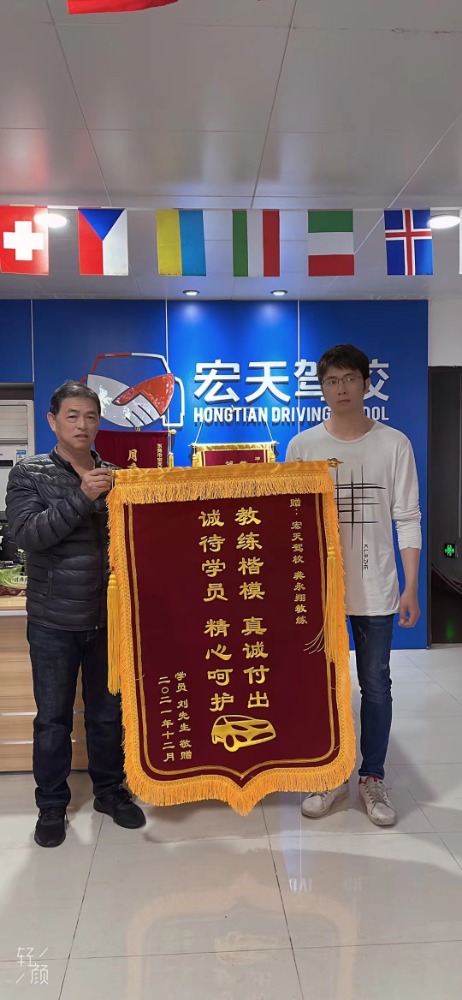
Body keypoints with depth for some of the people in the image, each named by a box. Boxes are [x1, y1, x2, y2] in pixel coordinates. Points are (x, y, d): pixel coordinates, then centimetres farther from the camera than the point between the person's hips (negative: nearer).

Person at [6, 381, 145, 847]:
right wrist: (82, 497, -26)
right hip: (53, 621, -2)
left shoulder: (115, 476, 5)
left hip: (107, 618, 3)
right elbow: (28, 534, -18)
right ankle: (52, 805, 27)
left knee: (108, 713, 15)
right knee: (53, 718, 9)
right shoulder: (29, 474, -3)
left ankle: (109, 791, 34)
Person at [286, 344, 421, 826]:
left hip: (375, 590, 0)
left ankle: (372, 779, 28)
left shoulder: (394, 444, -2)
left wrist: (411, 587, -6)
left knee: (376, 685, 10)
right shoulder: (302, 446, 0)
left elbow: (407, 520, -2)